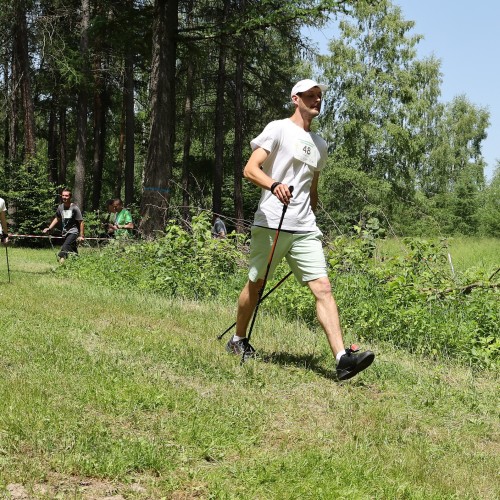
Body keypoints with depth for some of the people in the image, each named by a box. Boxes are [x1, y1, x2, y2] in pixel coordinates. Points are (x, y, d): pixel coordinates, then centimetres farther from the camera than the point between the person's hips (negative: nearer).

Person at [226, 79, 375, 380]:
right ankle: (239, 340, 31)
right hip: (271, 225, -5)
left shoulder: (320, 145, 19)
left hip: (305, 230, 5)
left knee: (323, 288, -8)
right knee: (256, 284, 7)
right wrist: (274, 185, -30)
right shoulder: (278, 129, 0)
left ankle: (343, 359, -16)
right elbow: (250, 169, -11)